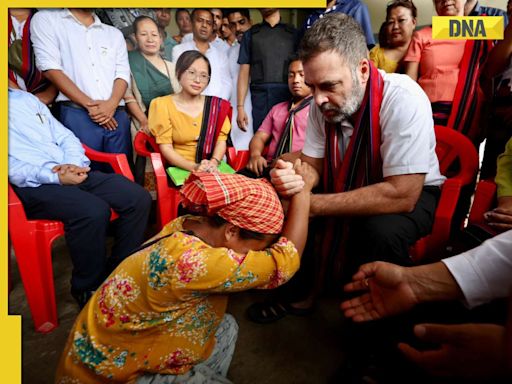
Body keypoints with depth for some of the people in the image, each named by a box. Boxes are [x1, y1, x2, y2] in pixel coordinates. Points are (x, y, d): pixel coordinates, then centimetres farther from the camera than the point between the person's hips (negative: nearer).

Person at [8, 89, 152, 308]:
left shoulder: (25, 98, 23)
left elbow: (66, 137, 18)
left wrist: (74, 163, -3)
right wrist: (55, 177, -20)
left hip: (72, 173, 6)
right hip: (33, 185, -6)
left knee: (138, 198, -13)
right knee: (93, 211, -33)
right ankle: (88, 289, -8)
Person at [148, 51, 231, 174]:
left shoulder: (217, 105, 9)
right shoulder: (163, 104, 1)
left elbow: (221, 138, 4)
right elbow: (166, 147, -4)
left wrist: (214, 162, -16)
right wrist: (194, 167, -17)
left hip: (211, 171, 3)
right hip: (179, 170, -2)